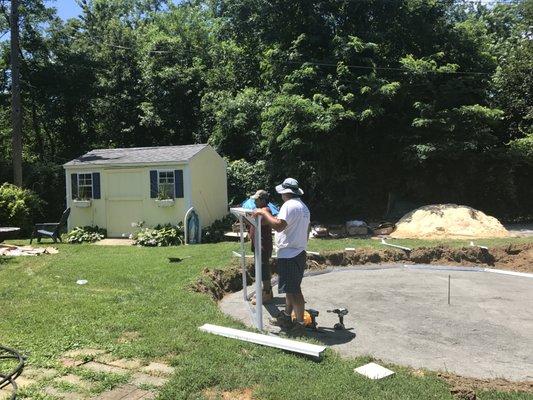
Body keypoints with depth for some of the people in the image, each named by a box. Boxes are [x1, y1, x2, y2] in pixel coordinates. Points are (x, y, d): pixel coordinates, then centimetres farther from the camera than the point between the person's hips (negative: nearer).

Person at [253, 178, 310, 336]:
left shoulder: (289, 205, -16)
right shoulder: (304, 206, 16)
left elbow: (279, 226, -29)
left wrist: (263, 213, -19)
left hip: (288, 254, -11)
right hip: (299, 253, 11)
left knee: (293, 290, -4)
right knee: (292, 289, 18)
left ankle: (300, 324, 2)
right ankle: (286, 318, 31)